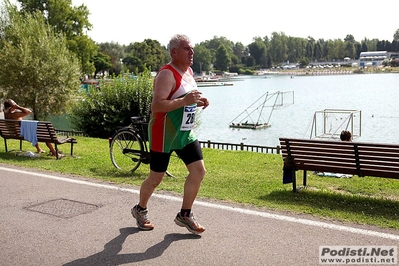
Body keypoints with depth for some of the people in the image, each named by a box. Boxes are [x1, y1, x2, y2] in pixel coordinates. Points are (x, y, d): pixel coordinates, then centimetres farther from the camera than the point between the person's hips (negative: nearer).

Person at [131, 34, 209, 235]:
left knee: (199, 171, 0)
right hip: (164, 135, -8)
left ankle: (185, 215, 15)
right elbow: (156, 105, -29)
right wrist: (185, 101, -34)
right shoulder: (167, 75, -19)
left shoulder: (189, 71, 10)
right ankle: (140, 210, 31)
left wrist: (198, 101, 3)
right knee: (156, 178, 5)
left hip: (185, 133, 8)